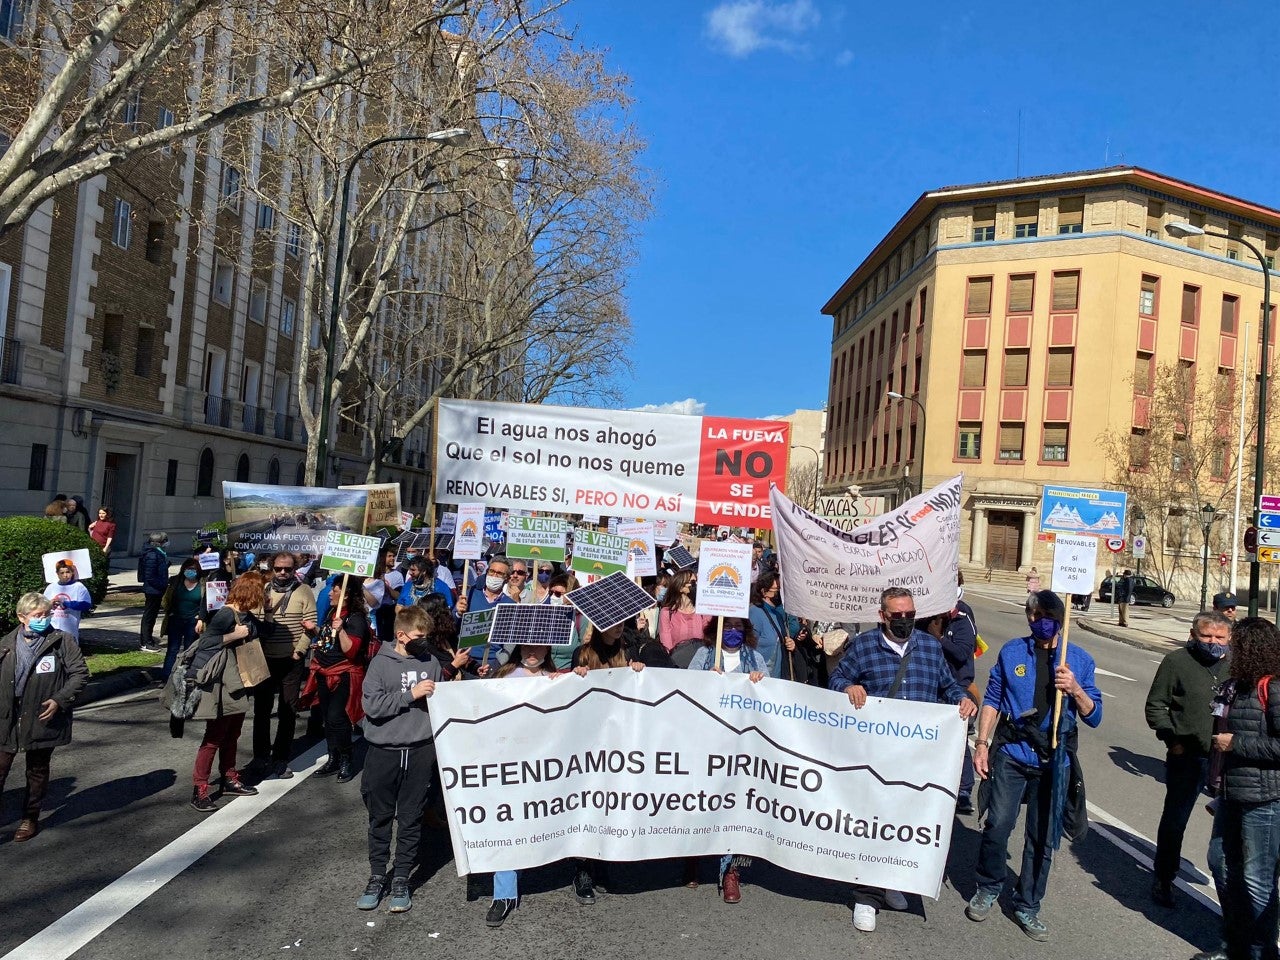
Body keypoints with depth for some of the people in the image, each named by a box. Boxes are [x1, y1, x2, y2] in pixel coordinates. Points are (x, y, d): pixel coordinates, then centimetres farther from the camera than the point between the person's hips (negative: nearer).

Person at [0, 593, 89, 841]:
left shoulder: (62, 641, -7)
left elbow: (80, 673, -7)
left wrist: (60, 700, -17)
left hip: (43, 720, -2)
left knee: (37, 772, 13)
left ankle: (30, 818, 30)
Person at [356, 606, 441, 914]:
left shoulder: (430, 662, 2)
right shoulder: (381, 663, -6)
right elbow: (371, 705, -15)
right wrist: (411, 695, -18)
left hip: (421, 751, 2)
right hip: (384, 751, -1)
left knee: (411, 819, 8)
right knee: (380, 818, 11)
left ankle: (402, 880, 20)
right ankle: (377, 877, 26)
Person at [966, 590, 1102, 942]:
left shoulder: (1080, 659, 2)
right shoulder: (1012, 652, 1)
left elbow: (1094, 716, 2)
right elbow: (992, 700, 4)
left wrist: (1076, 690, -17)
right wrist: (982, 744, -2)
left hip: (1054, 759, 1)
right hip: (1012, 753, -1)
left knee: (1043, 837, 8)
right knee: (998, 825, -6)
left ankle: (1027, 907, 26)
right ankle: (988, 889, 19)